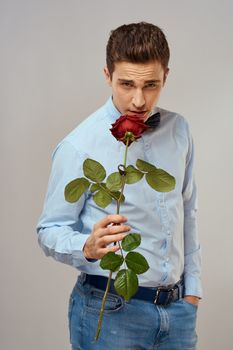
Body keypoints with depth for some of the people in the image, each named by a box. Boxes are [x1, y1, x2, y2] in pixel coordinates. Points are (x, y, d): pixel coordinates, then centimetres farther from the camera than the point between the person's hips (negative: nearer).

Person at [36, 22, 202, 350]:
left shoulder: (179, 130, 3)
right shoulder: (79, 146, -14)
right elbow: (50, 231, -9)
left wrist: (192, 287, 13)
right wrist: (88, 247, -29)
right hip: (110, 310, -4)